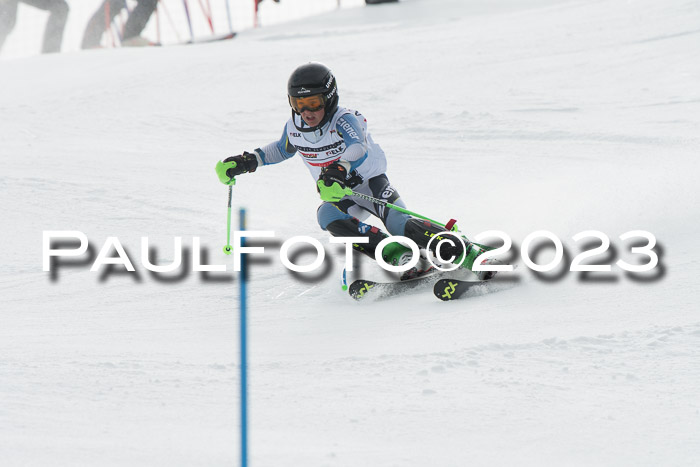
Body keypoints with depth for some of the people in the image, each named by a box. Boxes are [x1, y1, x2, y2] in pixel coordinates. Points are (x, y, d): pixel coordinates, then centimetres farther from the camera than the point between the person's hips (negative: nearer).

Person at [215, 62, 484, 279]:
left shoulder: (344, 120, -23)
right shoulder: (294, 128, -4)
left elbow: (357, 146, -45)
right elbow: (282, 150, 21)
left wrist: (338, 170, -65)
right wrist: (248, 162, 9)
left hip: (373, 183, -5)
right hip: (341, 196, 5)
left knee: (399, 224, -31)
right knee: (328, 216, -30)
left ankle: (466, 253, -23)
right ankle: (400, 257, -33)